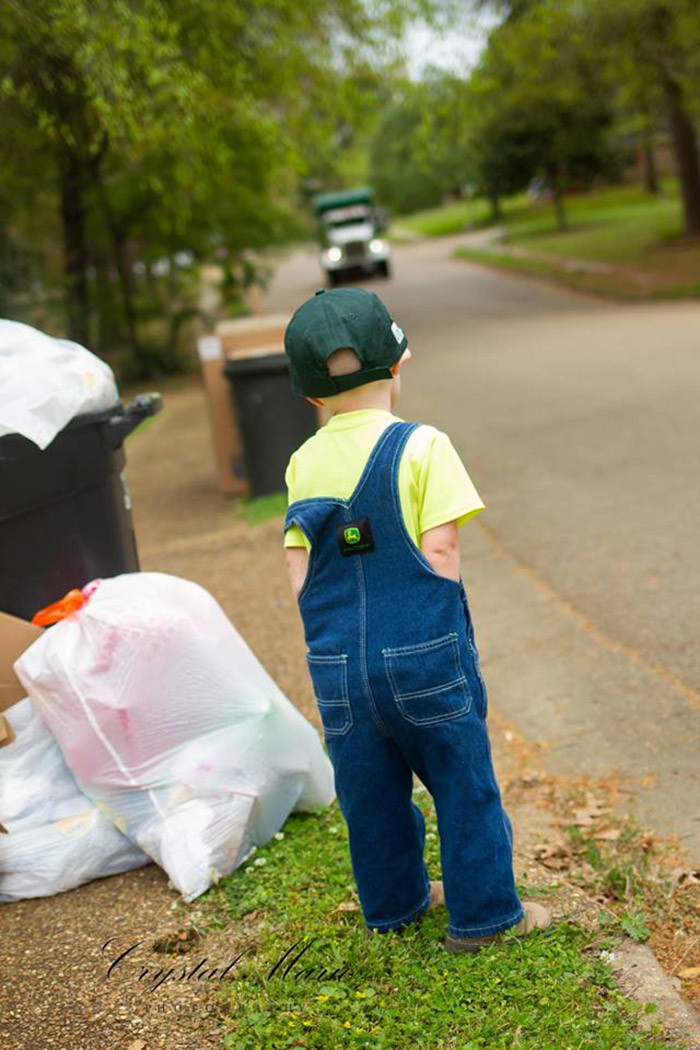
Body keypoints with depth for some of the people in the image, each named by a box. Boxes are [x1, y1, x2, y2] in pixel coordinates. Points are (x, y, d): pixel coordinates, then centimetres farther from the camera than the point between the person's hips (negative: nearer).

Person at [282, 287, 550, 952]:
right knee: (462, 782, 10)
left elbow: (299, 572, 2)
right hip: (425, 656, -4)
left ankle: (393, 903, 34)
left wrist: (337, 622, 12)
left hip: (337, 664, 5)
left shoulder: (304, 463, 3)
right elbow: (440, 553, -13)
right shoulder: (422, 446, -9)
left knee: (370, 789, 17)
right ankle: (482, 914, 20)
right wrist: (448, 630, 0)